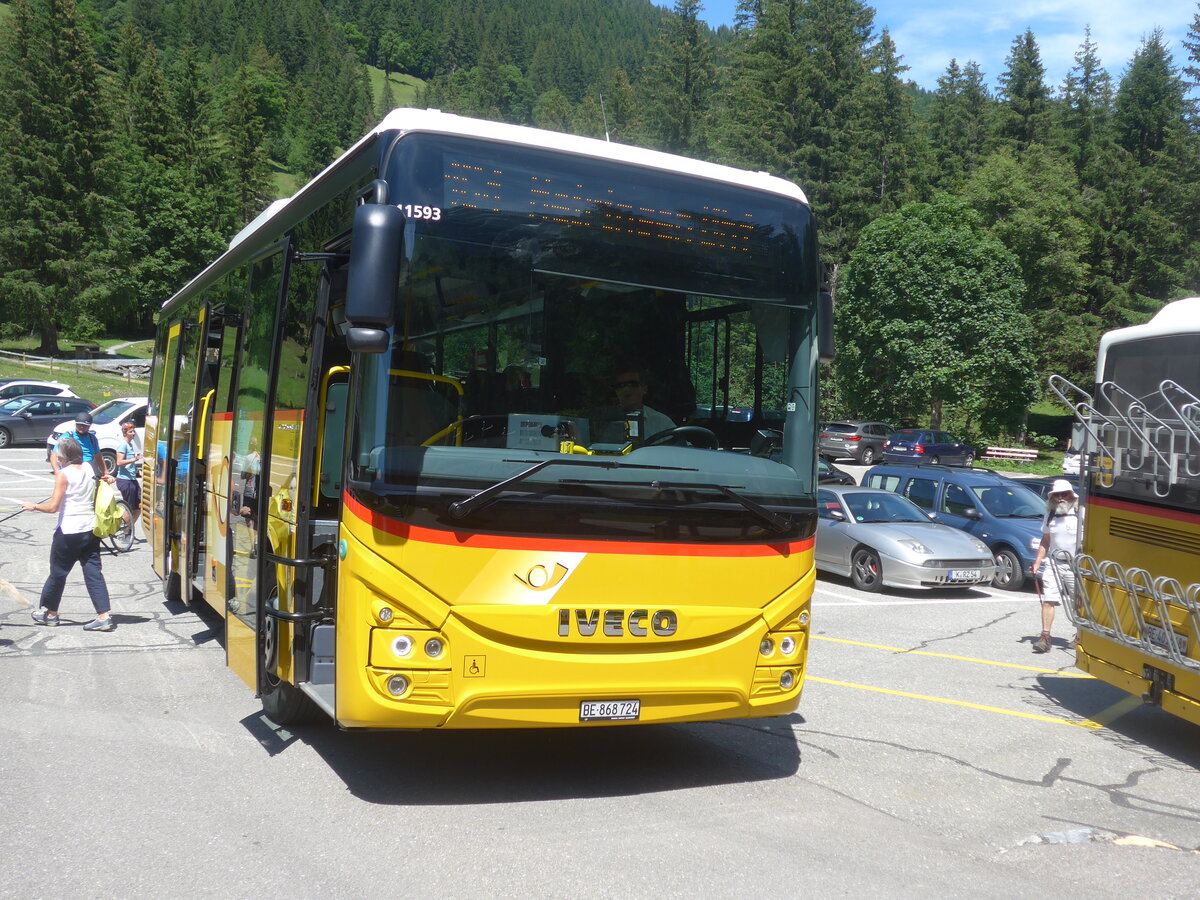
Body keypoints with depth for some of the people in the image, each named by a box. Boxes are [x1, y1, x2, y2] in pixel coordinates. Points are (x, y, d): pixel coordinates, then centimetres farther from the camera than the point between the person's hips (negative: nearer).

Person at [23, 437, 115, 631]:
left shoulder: (63, 474, -13)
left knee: (58, 573, 12)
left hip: (68, 532, -5)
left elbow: (53, 507, -14)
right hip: (91, 529, 5)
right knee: (93, 573, 4)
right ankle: (104, 616, -3)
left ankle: (49, 613, 28)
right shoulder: (89, 470, 4)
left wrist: (33, 506, 3)